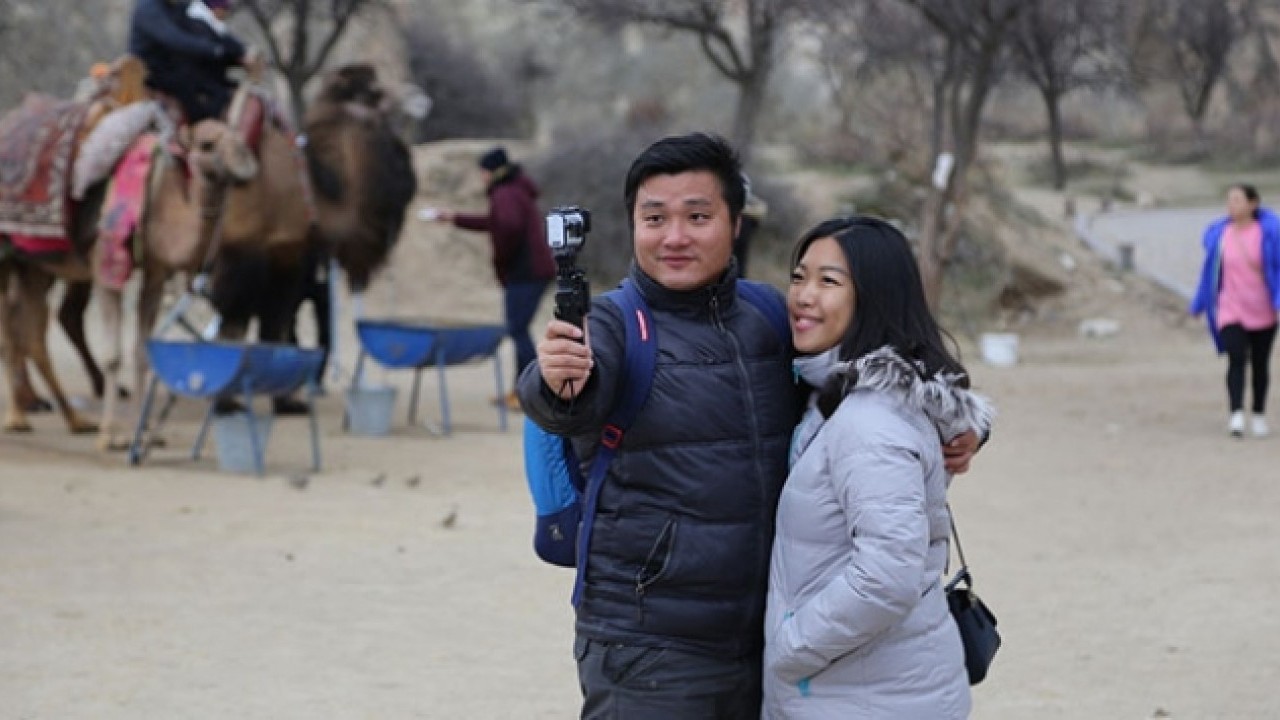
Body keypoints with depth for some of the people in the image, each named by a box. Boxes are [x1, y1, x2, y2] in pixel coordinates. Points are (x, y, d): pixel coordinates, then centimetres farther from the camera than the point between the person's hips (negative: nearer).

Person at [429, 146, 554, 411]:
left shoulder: (504, 195, -11)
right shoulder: (517, 191, 21)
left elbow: (509, 225, -32)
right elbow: (494, 223, 34)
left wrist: (500, 256, -16)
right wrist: (454, 218, 33)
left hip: (524, 273, -10)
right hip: (536, 270, 10)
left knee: (518, 331, -10)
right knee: (518, 330, 15)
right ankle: (520, 391, 19)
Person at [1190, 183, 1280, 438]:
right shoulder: (1219, 234, 0)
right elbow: (1210, 273, 10)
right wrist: (1199, 306, 13)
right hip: (1230, 310, 1)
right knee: (1236, 360, -17)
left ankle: (1258, 415, 27)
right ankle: (1236, 415, -27)